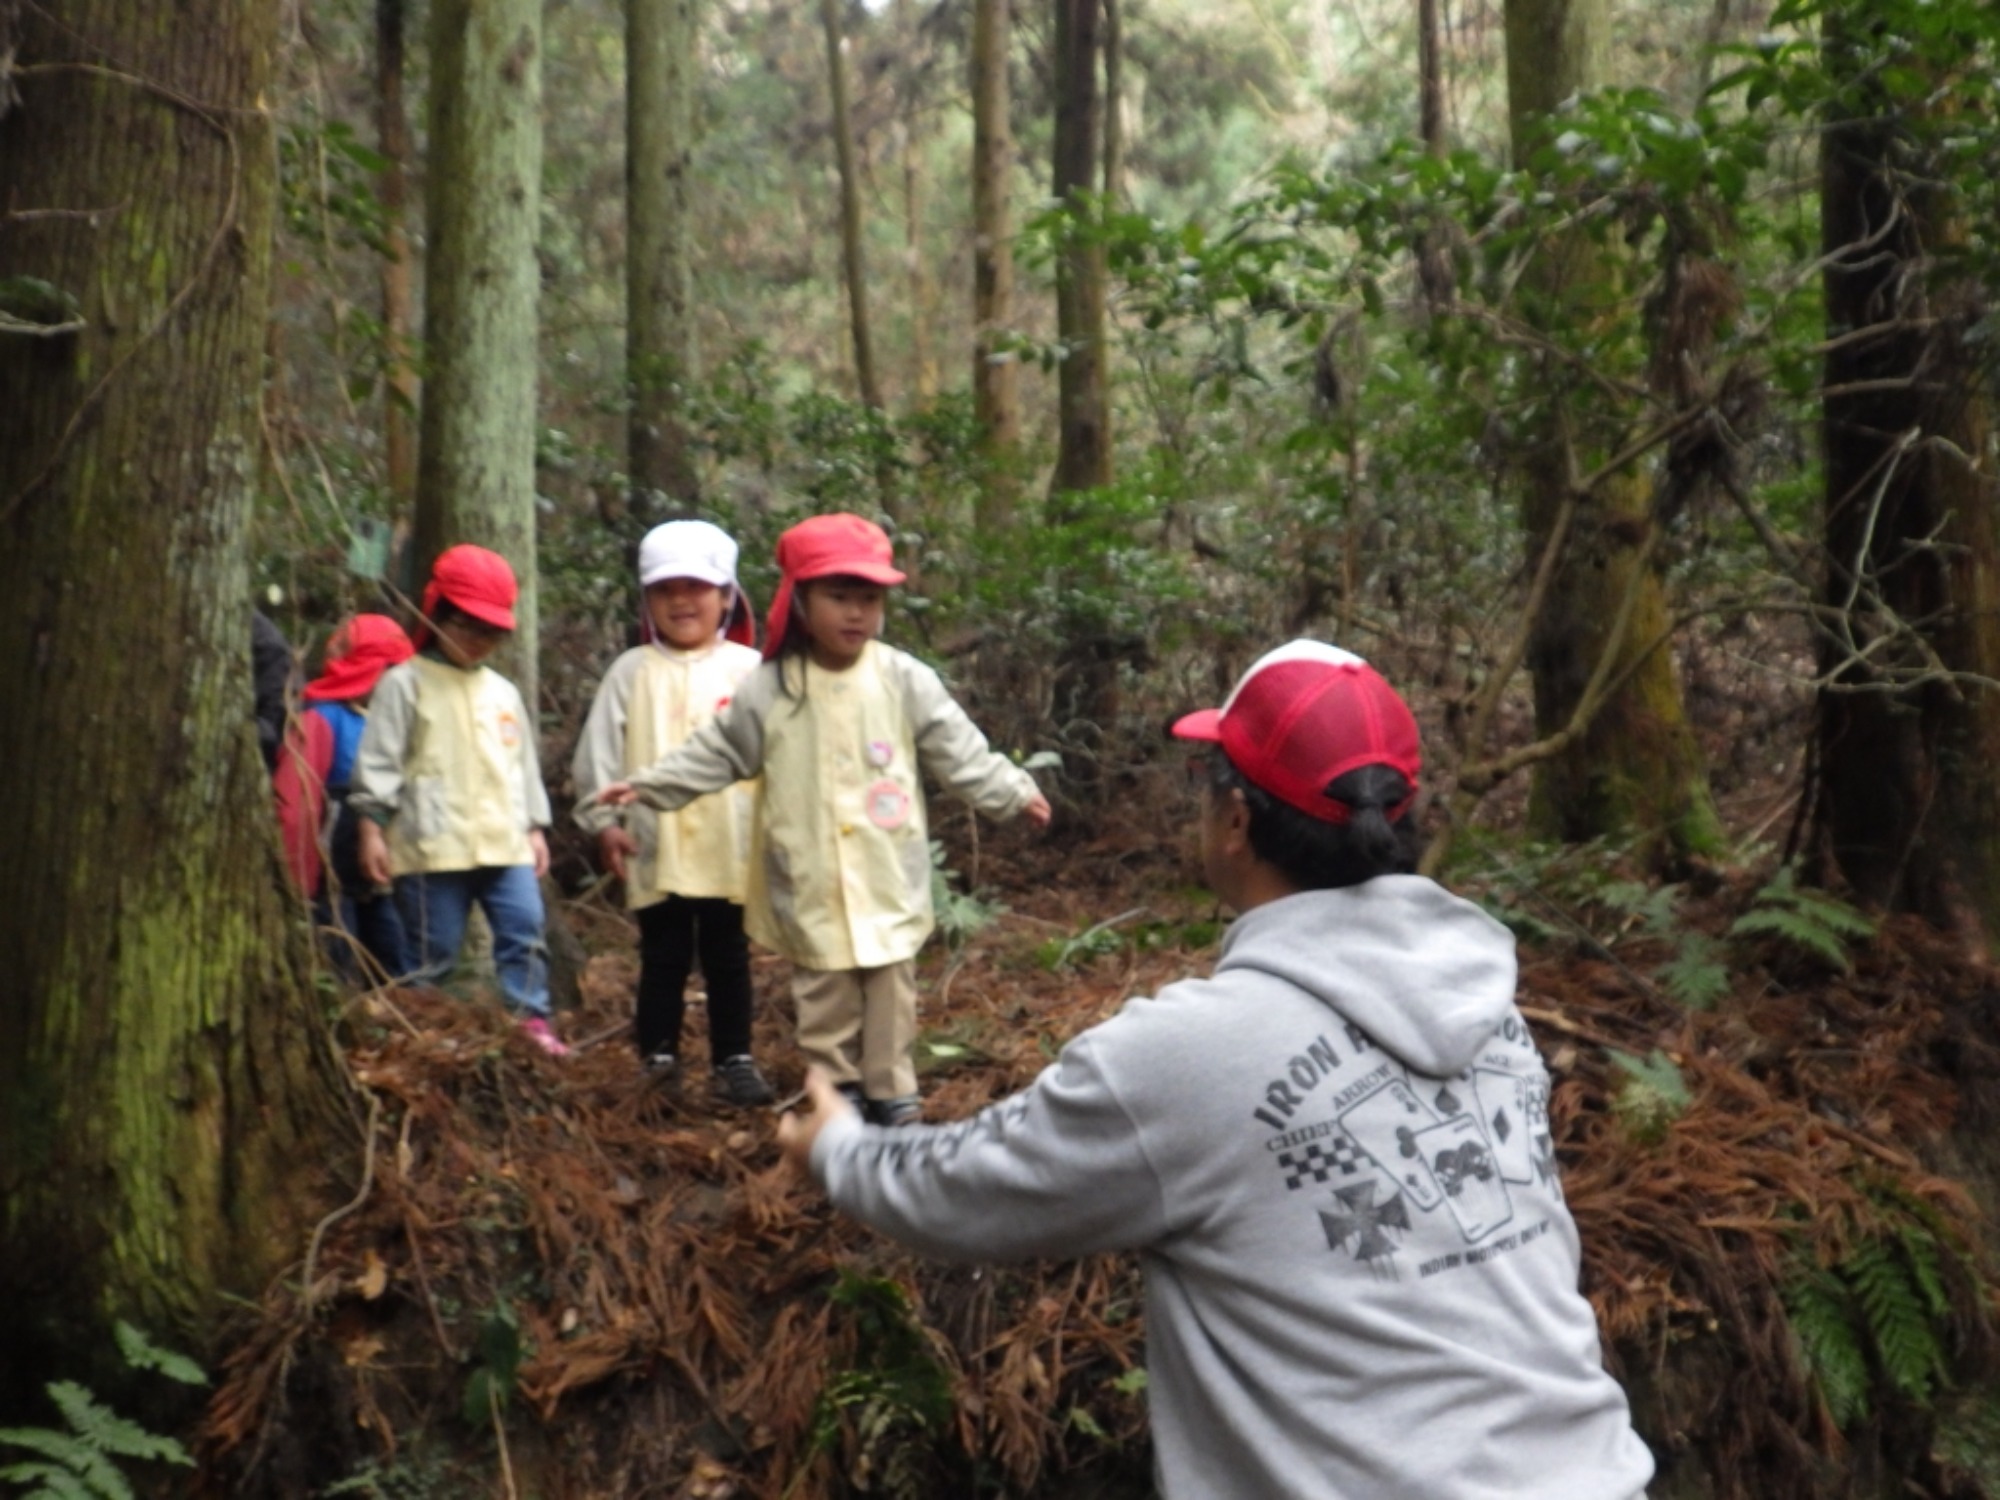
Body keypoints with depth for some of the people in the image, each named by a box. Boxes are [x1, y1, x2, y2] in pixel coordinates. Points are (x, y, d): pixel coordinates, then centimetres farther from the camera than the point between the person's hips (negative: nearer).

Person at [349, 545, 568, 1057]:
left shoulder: (503, 692, 19)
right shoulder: (405, 684, 1)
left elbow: (524, 763, 24)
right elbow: (378, 760, -3)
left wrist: (535, 826, 19)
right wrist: (371, 827, -8)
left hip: (505, 841, 5)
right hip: (433, 843, -5)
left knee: (524, 928, -5)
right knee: (434, 947, 0)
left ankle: (532, 1021, 1)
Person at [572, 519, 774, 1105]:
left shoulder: (748, 669, 2)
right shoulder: (632, 672, 4)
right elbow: (599, 752, 4)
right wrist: (603, 819, -4)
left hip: (731, 848, 0)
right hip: (656, 848, 0)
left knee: (727, 957, 10)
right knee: (663, 958, 9)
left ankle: (734, 1060, 19)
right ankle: (658, 1060, 18)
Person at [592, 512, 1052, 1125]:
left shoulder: (906, 681, -4)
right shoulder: (767, 691, -4)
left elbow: (959, 749, 2)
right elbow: (716, 754, 4)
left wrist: (1012, 791, -1)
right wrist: (649, 784, 1)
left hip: (888, 878, 0)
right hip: (811, 882, 0)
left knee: (891, 989, 9)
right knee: (824, 994, 10)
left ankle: (891, 1090, 21)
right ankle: (837, 1090, 24)